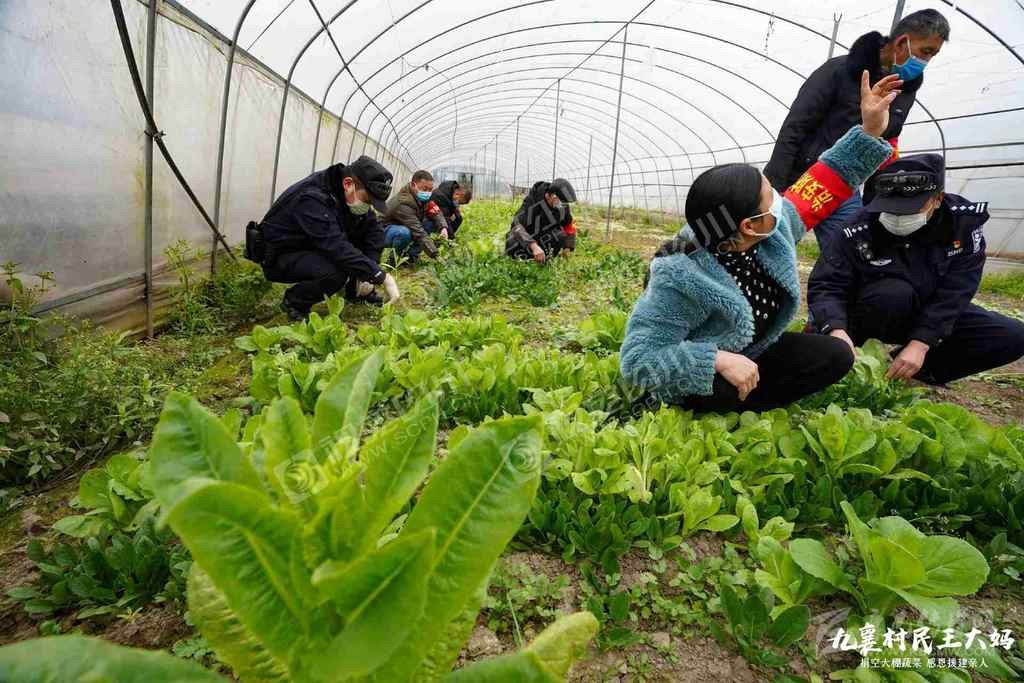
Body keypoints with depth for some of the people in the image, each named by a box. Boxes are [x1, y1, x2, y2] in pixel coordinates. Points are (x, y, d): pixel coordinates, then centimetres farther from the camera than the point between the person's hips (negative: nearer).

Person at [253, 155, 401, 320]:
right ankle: (294, 302, -8)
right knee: (335, 272, -36)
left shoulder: (351, 196, -8)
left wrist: (367, 274, -17)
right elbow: (337, 247, -40)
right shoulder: (312, 198, -32)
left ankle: (356, 291, 8)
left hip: (314, 249, 7)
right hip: (281, 257, -7)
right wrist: (382, 277, -41)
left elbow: (374, 231, -6)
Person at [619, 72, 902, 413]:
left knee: (836, 355, -3)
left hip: (749, 354, 7)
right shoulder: (682, 280, -37)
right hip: (694, 377, -7)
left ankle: (740, 404, -4)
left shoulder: (774, 231, -13)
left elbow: (820, 188, 6)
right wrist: (719, 360, -46)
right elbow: (637, 360, -38)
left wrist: (869, 131, 0)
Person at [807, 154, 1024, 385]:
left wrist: (920, 343, -30)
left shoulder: (964, 219, -15)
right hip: (873, 320, -3)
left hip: (935, 315, 4)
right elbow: (825, 285, -26)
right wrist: (837, 329, -46)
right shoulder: (860, 231, -24)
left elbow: (955, 291, -19)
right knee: (893, 293, -36)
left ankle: (921, 369, -4)